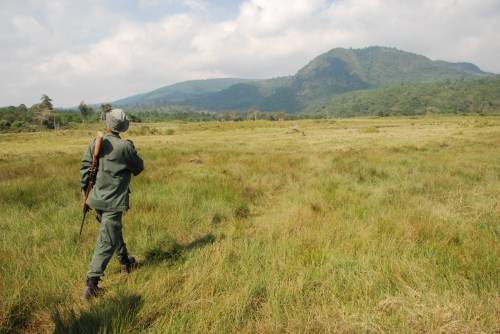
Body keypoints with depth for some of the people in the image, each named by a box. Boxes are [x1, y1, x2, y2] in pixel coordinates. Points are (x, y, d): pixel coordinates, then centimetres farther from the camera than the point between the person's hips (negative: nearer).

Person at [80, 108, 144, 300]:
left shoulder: (95, 144, -1)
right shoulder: (125, 146, -14)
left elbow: (84, 170, 2)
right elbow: (138, 168, -1)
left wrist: (85, 194, 13)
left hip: (96, 199, 6)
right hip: (113, 202, -6)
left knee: (113, 232, 26)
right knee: (106, 243, -2)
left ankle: (125, 262, 44)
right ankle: (90, 284, -4)